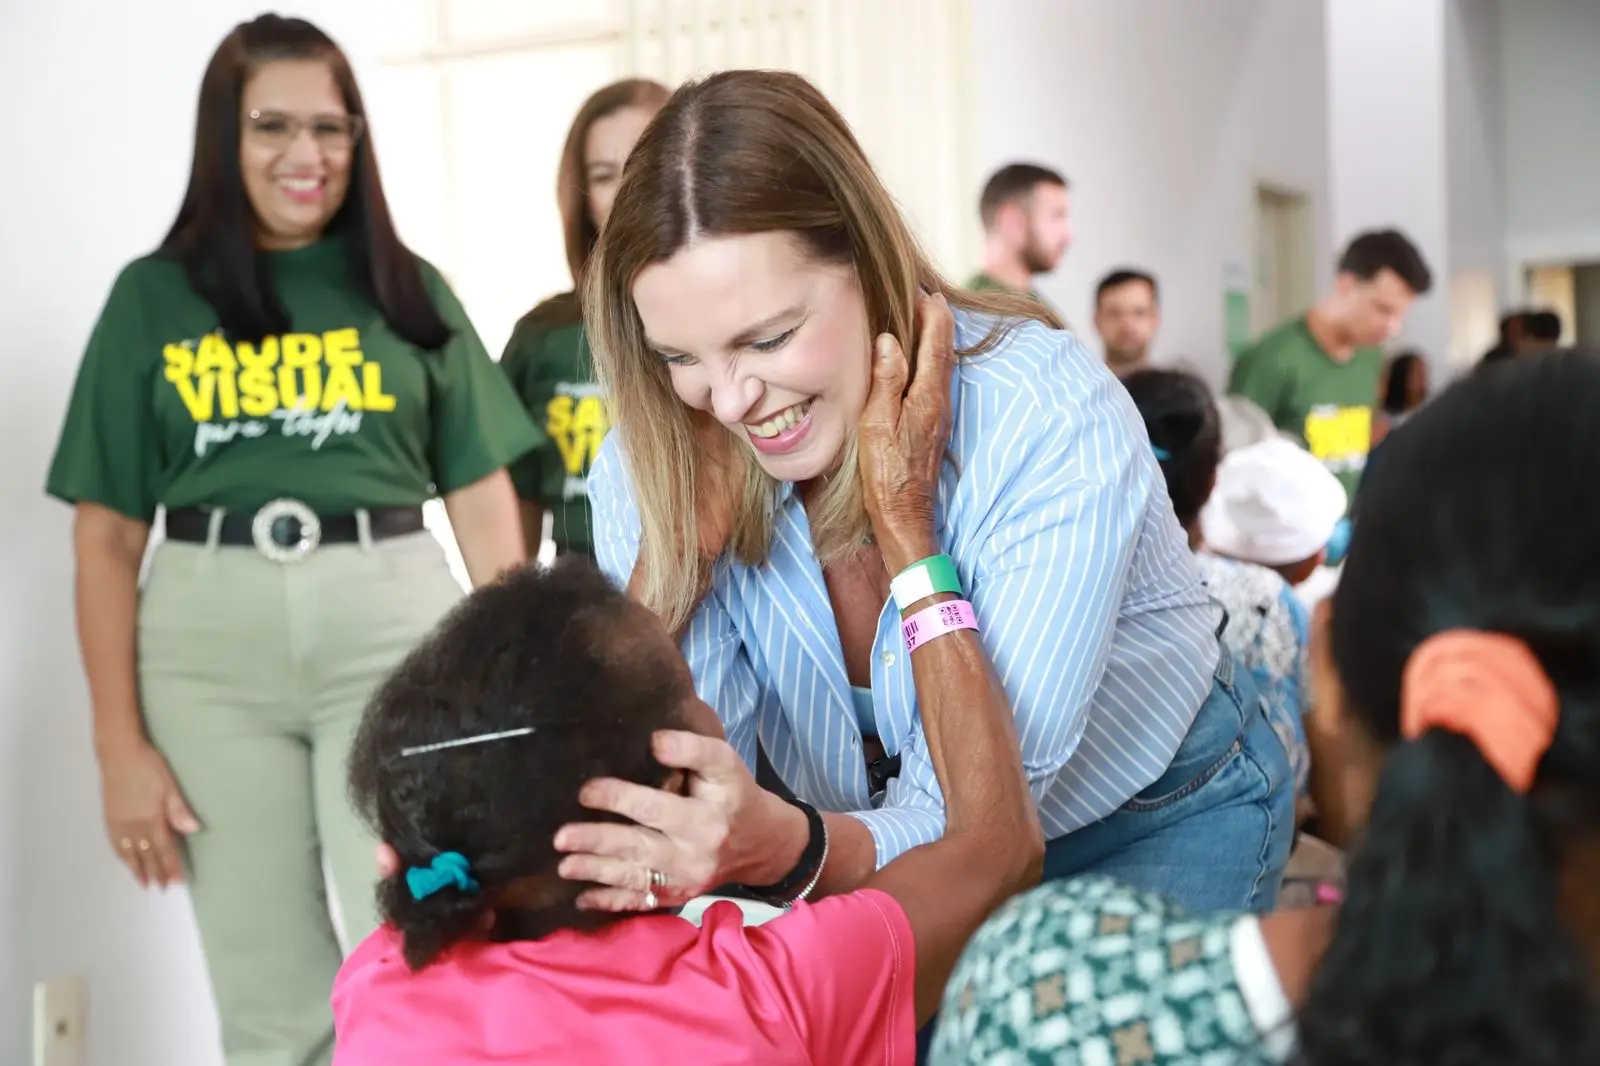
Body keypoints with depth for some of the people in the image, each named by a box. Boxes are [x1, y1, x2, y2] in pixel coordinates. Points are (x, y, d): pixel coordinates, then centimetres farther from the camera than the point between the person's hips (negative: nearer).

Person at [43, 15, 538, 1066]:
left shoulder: (409, 289, 9)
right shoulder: (153, 296, 7)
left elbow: (482, 497, 8)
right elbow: (108, 534, 5)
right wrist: (120, 743, -2)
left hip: (392, 620, 0)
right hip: (209, 636, 1)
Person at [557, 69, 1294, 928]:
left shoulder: (1055, 427, -30)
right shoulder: (652, 468, -17)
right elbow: (684, 781, -18)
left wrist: (785, 850, -53)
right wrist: (688, 542, -31)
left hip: (1159, 823, -2)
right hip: (872, 847, 3)